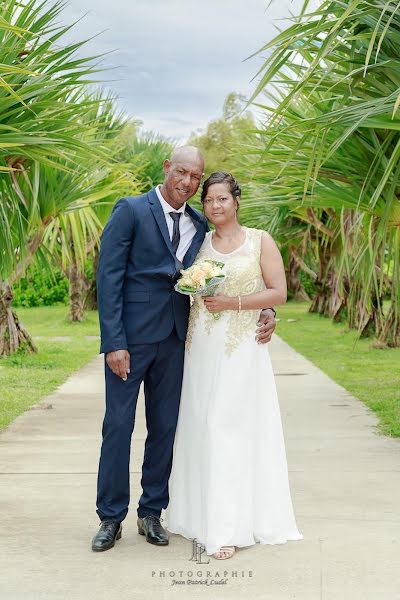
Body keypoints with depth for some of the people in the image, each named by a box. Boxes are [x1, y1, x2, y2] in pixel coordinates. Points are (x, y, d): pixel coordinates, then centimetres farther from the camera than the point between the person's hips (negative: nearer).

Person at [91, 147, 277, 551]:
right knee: (118, 425, 1)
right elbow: (108, 276, -9)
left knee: (164, 428, 10)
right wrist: (114, 343, -15)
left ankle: (151, 513, 23)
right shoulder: (130, 210, -4)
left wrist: (263, 311, -2)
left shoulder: (200, 226, 12)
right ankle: (110, 517, 14)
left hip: (174, 339, 5)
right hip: (132, 336, -5)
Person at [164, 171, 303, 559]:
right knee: (199, 428, 6)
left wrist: (233, 302, -12)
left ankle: (228, 529, -1)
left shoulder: (261, 242, 1)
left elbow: (279, 293, -3)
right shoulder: (199, 243, 11)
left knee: (229, 429, -7)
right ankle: (202, 515, 19)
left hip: (240, 348, -4)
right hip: (200, 348, 4)